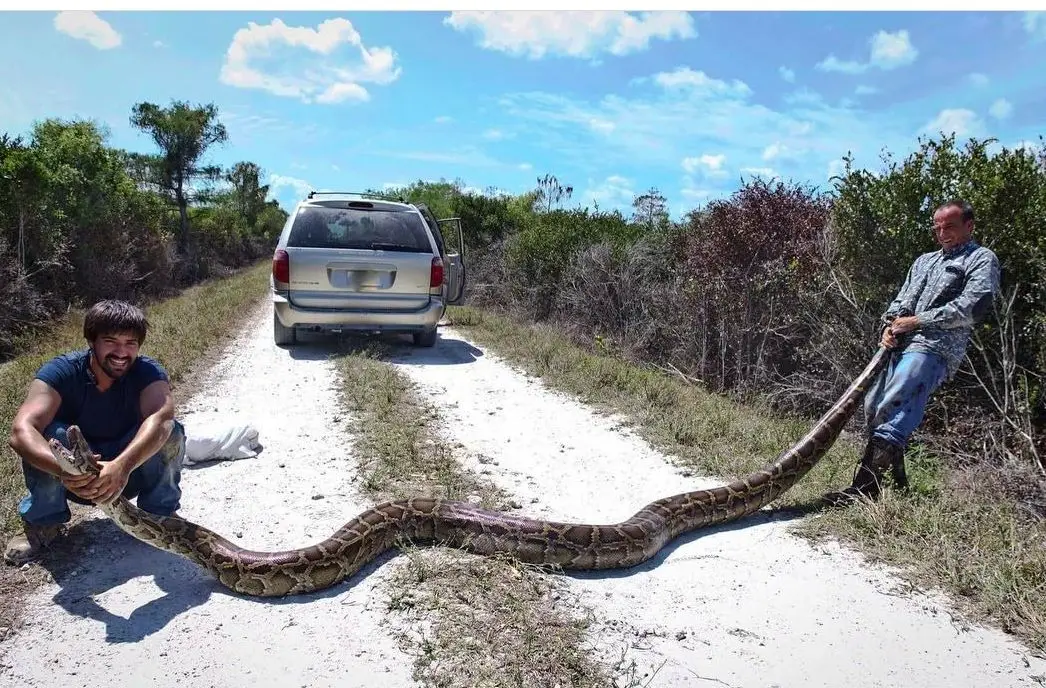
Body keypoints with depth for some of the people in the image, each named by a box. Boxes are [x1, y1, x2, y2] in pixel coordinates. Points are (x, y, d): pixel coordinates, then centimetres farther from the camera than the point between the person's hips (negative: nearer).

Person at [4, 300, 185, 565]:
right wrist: (65, 470, -55)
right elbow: (22, 431, -36)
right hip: (76, 480, 1)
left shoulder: (148, 372, -21)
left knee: (171, 432, -28)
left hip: (129, 471, 0)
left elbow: (160, 419, -42)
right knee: (47, 432, -29)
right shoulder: (61, 372, -21)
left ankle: (160, 514, -6)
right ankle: (43, 523, -6)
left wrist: (122, 466, -60)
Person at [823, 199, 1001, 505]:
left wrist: (916, 321, -8)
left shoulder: (982, 259, 7)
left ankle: (865, 486, -28)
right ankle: (896, 478, 19)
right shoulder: (925, 260, 30)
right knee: (872, 407, 6)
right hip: (902, 345, 9)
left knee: (891, 408, -24)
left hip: (936, 348, -8)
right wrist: (890, 325, 1)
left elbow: (971, 308, -7)